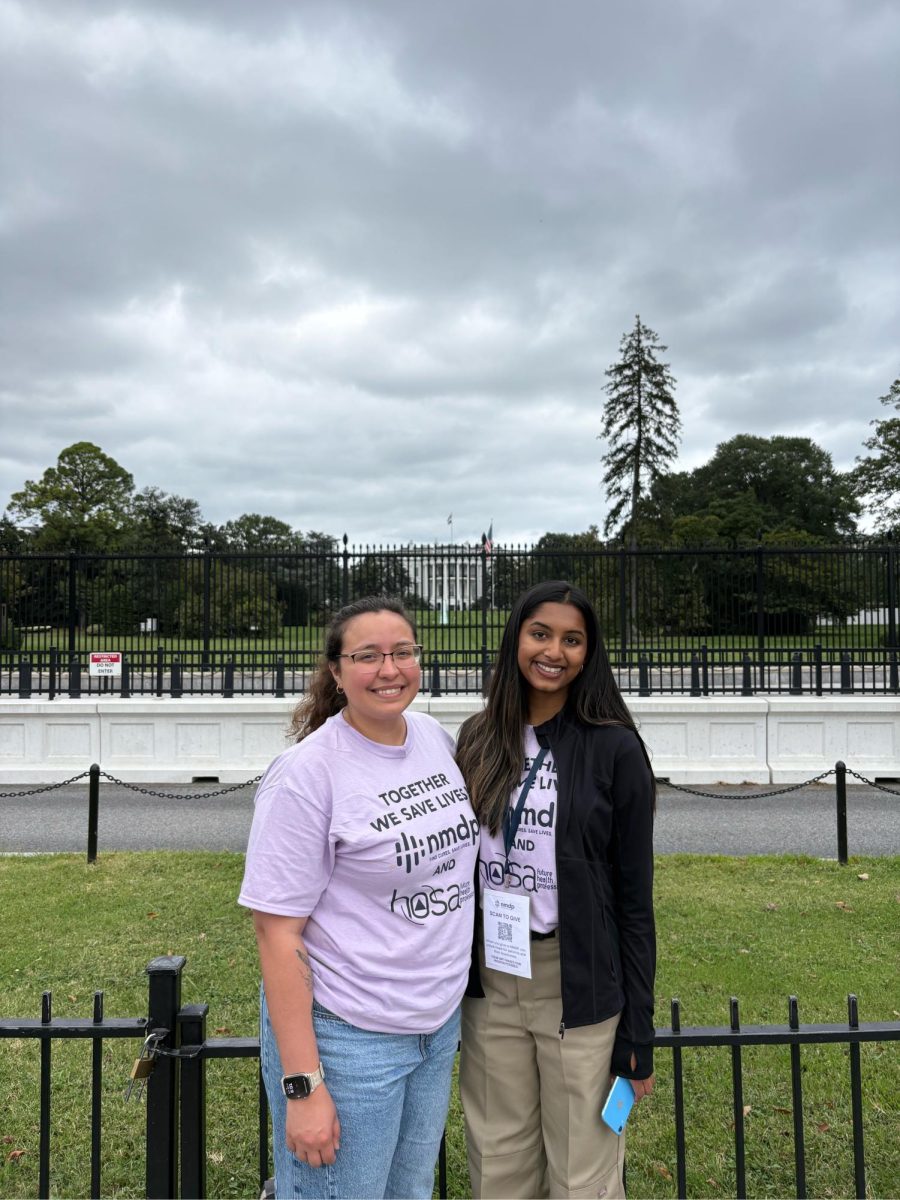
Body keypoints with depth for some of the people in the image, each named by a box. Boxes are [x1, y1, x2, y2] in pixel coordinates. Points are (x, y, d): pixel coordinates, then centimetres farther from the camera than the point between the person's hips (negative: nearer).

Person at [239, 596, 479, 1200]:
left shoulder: (436, 737, 0)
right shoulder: (306, 773, -20)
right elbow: (278, 932, -18)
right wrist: (302, 1085, -17)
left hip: (440, 1025, 7)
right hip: (347, 1038, -6)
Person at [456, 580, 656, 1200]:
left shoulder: (613, 748, -9)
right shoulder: (479, 741, 2)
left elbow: (634, 897, -6)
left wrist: (638, 1032, -5)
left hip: (579, 986, -3)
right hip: (490, 984, 4)